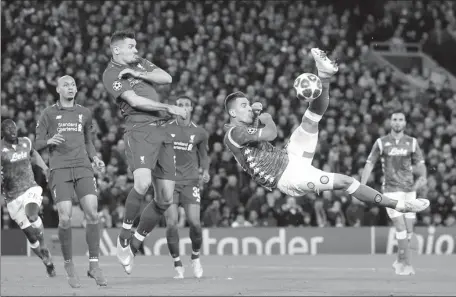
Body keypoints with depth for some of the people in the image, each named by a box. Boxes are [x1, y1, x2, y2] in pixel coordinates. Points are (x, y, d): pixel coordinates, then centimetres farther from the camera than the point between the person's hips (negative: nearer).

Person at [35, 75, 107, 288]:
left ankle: (94, 265, -7)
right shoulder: (49, 114, 8)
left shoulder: (84, 113, 17)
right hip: (59, 170, -2)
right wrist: (49, 141, -15)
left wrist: (94, 158, 6)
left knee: (92, 213, -15)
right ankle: (69, 266, 4)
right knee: (65, 218, -14)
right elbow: (38, 144, 7)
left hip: (83, 168, 2)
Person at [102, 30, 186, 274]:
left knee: (165, 199, 0)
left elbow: (166, 78, 9)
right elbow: (135, 101, -12)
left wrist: (138, 74, -3)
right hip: (139, 130, -7)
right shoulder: (111, 74, -1)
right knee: (143, 182, -30)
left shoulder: (139, 63, 22)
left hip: (161, 131, 7)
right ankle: (124, 238, -15)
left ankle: (136, 241, 15)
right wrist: (169, 108, -14)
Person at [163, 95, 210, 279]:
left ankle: (195, 257, 16)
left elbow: (203, 155, 20)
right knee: (171, 223, -12)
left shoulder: (199, 133, 6)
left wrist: (205, 171, 2)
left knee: (195, 223, -11)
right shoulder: (166, 129, 2)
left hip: (190, 182, 1)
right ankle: (177, 265, 2)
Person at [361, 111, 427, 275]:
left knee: (409, 230, 5)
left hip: (409, 190, 3)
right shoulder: (381, 143, 1)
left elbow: (420, 164, 7)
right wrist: (362, 187, -7)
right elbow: (369, 164, 2)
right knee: (400, 227, -14)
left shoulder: (412, 142, 7)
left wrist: (422, 177, -15)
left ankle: (400, 262, 24)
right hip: (391, 190, -3)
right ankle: (406, 264, -10)